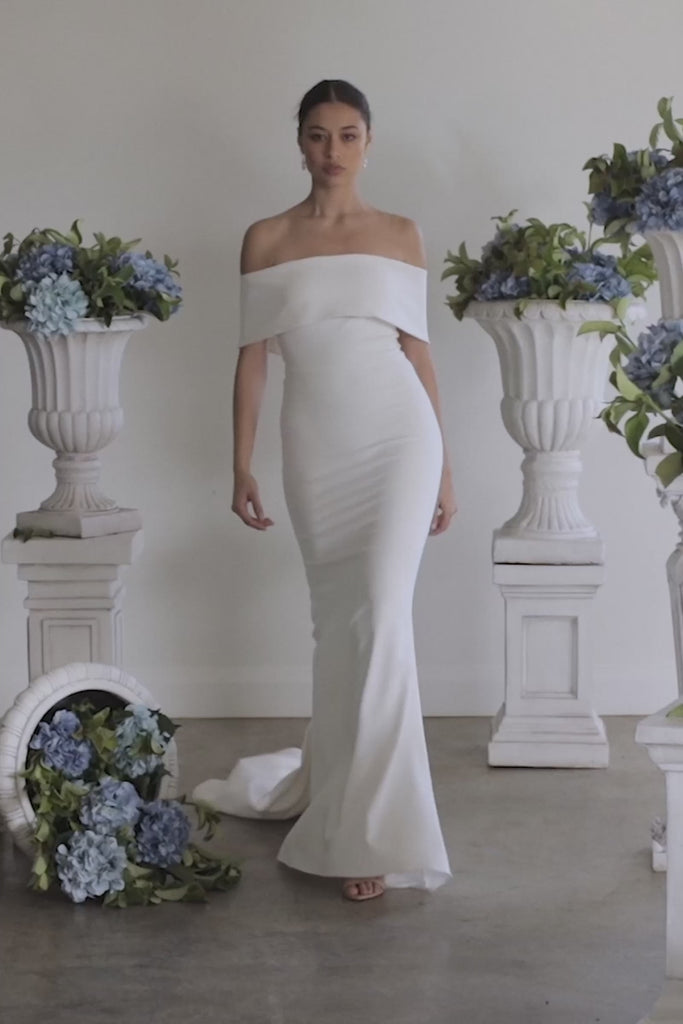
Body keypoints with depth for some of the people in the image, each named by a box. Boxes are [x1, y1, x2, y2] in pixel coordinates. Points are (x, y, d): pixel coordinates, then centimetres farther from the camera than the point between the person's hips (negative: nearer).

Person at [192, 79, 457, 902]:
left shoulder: (401, 236, 5)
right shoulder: (265, 240, 5)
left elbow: (418, 351, 8)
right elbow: (251, 358, 6)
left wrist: (445, 468, 7)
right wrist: (241, 469, 2)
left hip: (397, 437, -1)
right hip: (315, 447, 1)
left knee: (379, 619, -9)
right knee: (335, 623, 10)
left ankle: (366, 828, -3)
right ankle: (335, 791, 28)